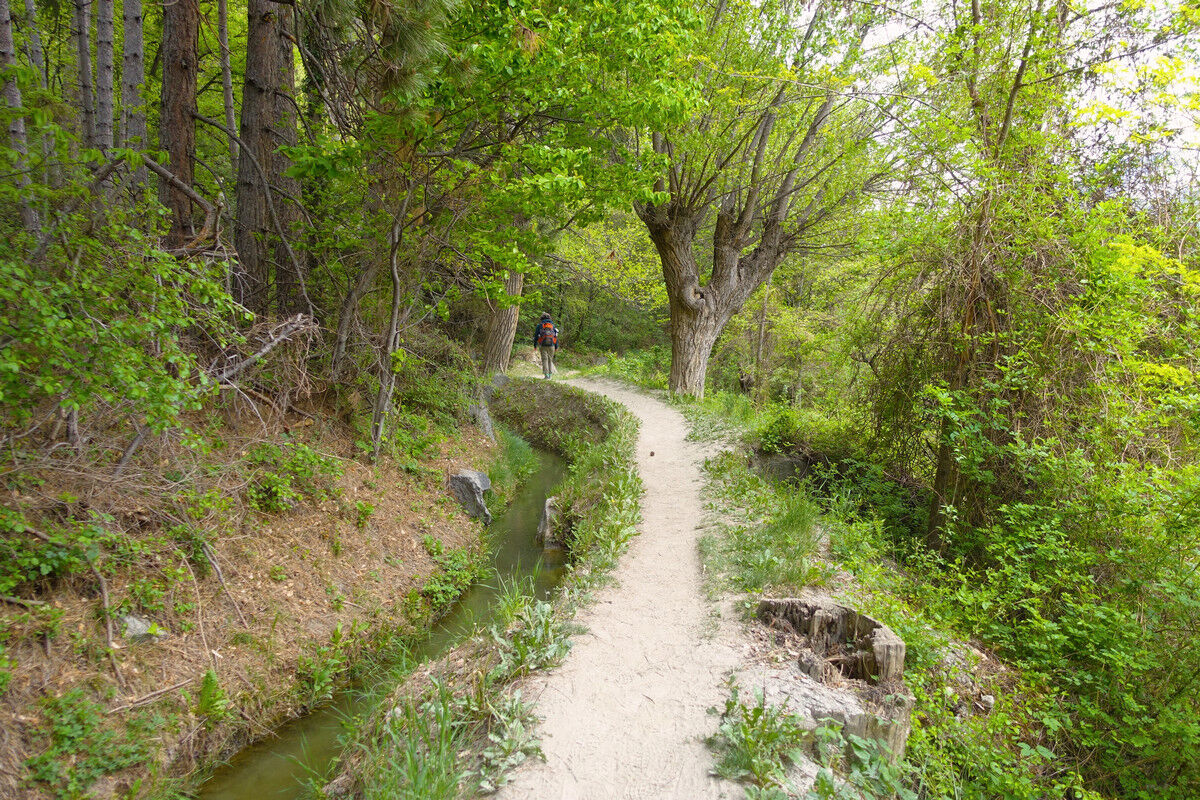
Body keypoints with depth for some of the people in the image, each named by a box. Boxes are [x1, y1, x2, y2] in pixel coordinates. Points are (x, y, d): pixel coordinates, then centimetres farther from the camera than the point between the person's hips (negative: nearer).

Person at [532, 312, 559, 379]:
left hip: (543, 345, -2)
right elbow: (556, 337, 8)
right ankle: (549, 374, 10)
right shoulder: (553, 325, 10)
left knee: (544, 360, -2)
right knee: (550, 360, 12)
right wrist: (556, 347, 12)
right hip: (551, 345, 2)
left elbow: (536, 336, 3)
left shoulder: (539, 325, 5)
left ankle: (546, 374, -11)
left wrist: (535, 346, 7)